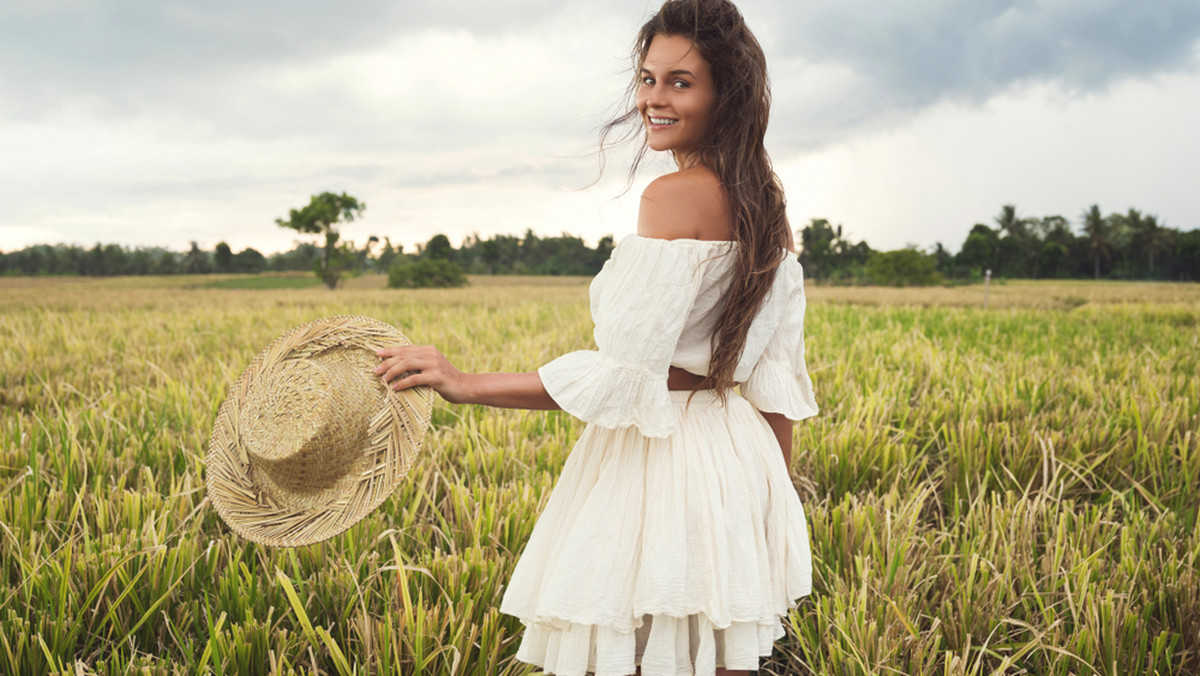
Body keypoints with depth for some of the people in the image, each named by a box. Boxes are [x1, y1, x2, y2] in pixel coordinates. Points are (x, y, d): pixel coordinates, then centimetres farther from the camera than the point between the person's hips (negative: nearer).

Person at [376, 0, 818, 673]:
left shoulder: (675, 195, -16)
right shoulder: (765, 201, 9)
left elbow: (625, 372, -19)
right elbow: (780, 377, 11)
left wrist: (467, 383, -18)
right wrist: (776, 500, 20)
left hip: (657, 461, -8)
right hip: (734, 461, 9)